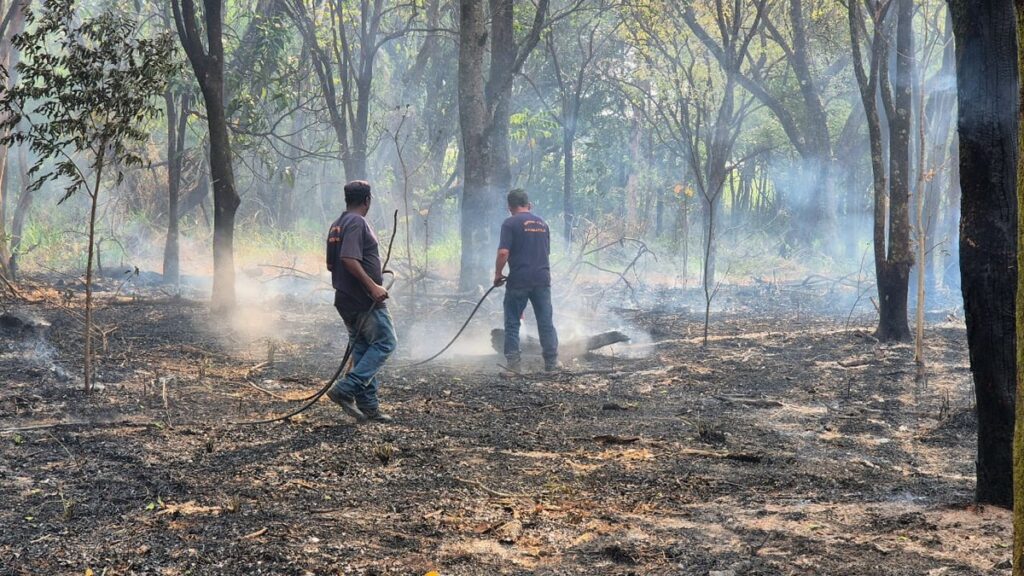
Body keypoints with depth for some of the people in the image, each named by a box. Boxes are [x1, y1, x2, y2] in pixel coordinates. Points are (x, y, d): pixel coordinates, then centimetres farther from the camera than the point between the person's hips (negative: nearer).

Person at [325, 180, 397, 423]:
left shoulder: (336, 226, 15)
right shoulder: (358, 223, -14)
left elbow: (331, 264, 20)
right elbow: (349, 259, -25)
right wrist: (372, 285, -25)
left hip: (346, 300, 10)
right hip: (365, 300, -10)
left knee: (362, 349, 11)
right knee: (385, 343, -4)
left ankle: (368, 407, 11)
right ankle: (346, 390, -12)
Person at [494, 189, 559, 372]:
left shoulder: (510, 223, -7)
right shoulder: (542, 223, 12)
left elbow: (503, 252, -16)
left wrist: (498, 274, -2)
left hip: (519, 280, -4)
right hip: (542, 279, 5)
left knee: (512, 323, 5)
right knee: (546, 322, 9)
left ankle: (513, 363, 2)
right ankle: (551, 362, 9)